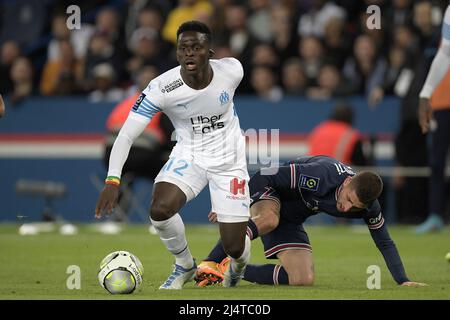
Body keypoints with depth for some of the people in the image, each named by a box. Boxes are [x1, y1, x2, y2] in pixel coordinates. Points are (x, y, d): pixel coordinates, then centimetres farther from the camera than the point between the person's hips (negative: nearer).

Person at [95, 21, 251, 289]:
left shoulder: (232, 70, -19)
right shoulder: (162, 88, -24)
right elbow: (126, 135, -26)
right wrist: (113, 180, -39)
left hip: (229, 159, 0)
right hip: (188, 156, 0)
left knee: (234, 247, -4)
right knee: (160, 209, -29)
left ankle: (239, 263, 39)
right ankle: (184, 266, 3)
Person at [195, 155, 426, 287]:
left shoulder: (369, 207, -17)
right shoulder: (320, 176, -36)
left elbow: (385, 243, -3)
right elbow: (264, 177, -29)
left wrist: (403, 281, -13)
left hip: (290, 220, 6)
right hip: (268, 196, -6)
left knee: (303, 280, -9)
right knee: (268, 220, -43)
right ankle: (209, 264, -35)